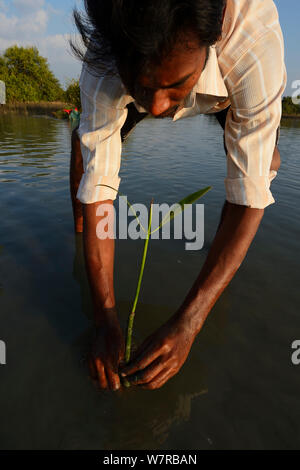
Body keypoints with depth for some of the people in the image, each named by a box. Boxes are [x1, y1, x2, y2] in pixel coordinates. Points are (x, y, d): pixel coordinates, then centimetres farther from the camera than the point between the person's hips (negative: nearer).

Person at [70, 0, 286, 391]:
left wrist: (187, 323, -50)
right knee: (85, 140, -14)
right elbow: (97, 186, -39)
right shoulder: (102, 69, -39)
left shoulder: (257, 41, -44)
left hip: (230, 88, 0)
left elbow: (250, 193, -45)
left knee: (265, 163, -24)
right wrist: (105, 318, -41)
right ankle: (75, 242, 10)